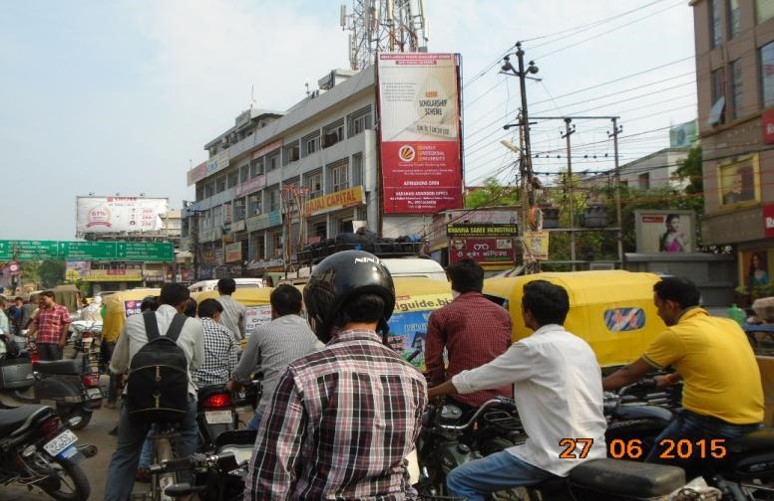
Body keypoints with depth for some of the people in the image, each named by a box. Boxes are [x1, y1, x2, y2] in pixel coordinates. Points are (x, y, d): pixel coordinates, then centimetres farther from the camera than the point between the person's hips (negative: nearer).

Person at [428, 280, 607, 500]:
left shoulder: (533, 348, -11)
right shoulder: (581, 345, 12)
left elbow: (473, 379, -4)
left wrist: (428, 393, 10)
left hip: (559, 457, -9)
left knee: (459, 480, -3)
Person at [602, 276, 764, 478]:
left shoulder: (676, 335, -8)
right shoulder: (729, 324, 12)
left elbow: (630, 374, 1)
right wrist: (673, 378, 47)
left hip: (713, 423, -8)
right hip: (752, 422, 8)